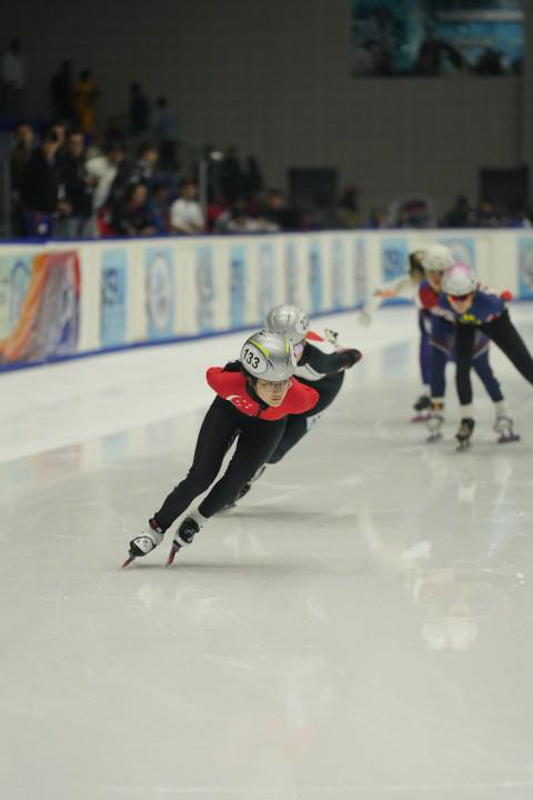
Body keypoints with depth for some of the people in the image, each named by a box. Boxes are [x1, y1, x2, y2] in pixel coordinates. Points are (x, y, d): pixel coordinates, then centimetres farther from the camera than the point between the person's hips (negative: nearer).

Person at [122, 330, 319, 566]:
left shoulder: (299, 398, -42)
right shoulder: (229, 382, -43)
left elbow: (313, 397, -17)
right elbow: (212, 374, -19)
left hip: (268, 423, 1)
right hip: (230, 409, -1)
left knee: (236, 479, -12)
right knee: (201, 477, -6)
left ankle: (196, 520, 15)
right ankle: (156, 529, 11)